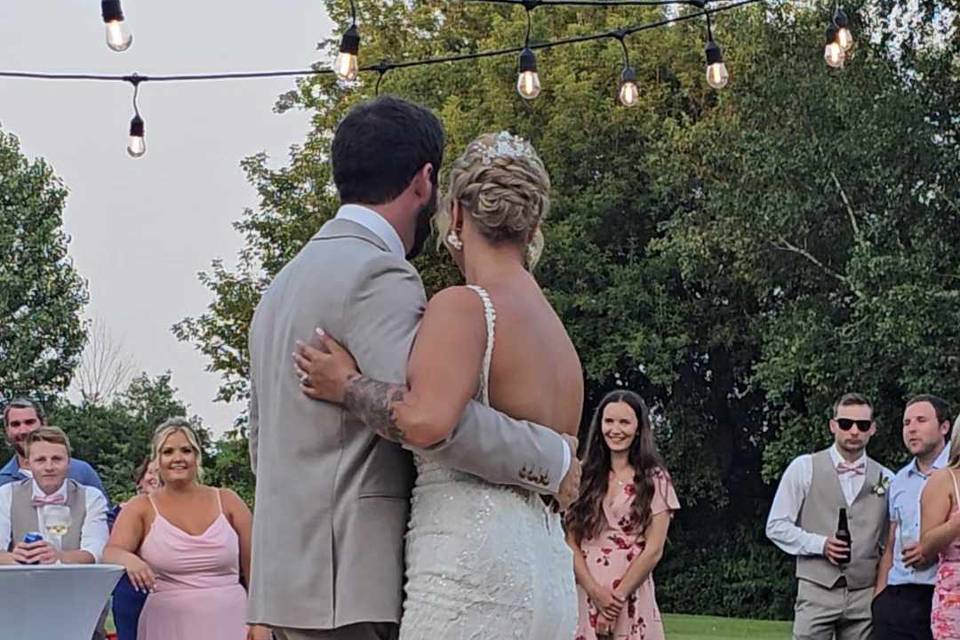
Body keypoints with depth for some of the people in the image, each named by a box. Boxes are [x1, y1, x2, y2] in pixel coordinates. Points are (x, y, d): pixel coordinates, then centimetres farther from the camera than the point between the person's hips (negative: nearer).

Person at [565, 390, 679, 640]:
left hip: (632, 601, -2)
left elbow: (653, 550, -1)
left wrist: (618, 596, -9)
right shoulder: (585, 478, 12)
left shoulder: (655, 480, 6)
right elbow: (571, 544, 5)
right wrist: (596, 591, -9)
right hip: (584, 598, 2)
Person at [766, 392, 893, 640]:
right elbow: (776, 526, 3)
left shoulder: (886, 479, 10)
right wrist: (820, 544, -11)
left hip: (866, 595, 3)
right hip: (817, 591, -2)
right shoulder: (804, 468, 4)